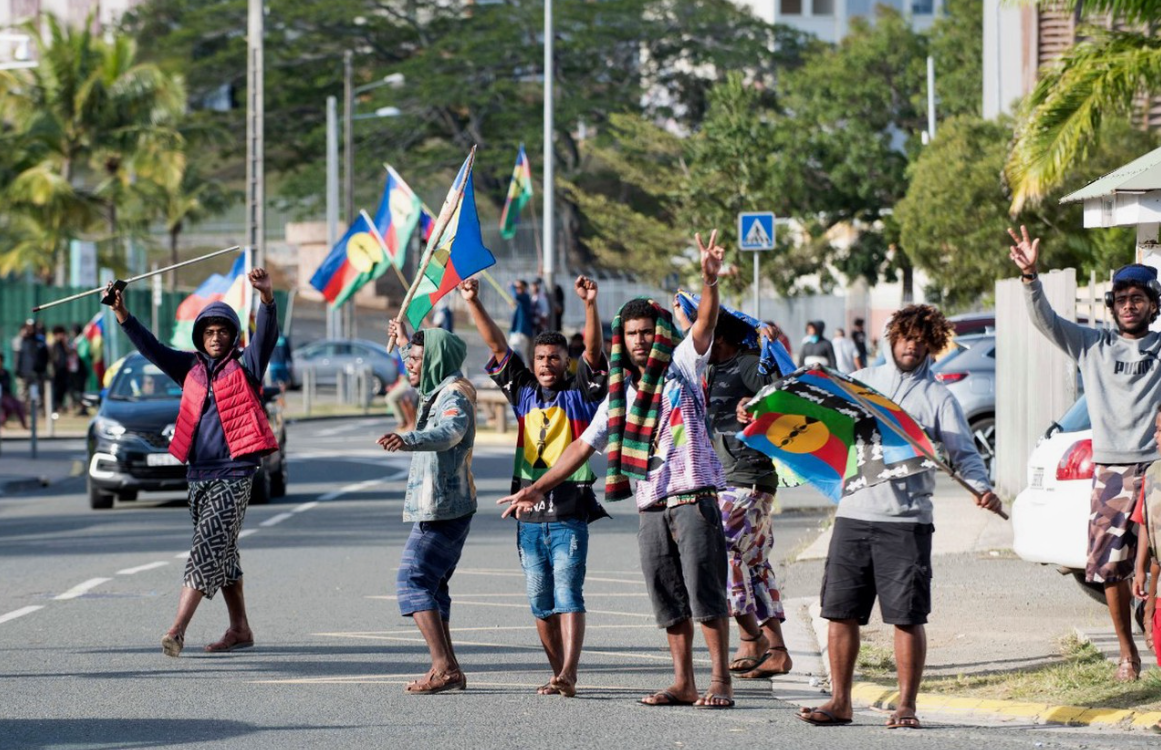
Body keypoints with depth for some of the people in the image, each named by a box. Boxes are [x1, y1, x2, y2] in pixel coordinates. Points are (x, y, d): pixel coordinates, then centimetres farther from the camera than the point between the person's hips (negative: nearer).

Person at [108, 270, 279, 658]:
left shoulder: (245, 366, 1)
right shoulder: (191, 368, 14)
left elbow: (267, 335, -13)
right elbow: (152, 348, 9)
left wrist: (267, 298, -32)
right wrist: (122, 314, -4)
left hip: (234, 471, -6)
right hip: (198, 472, 6)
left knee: (208, 547, -14)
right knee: (223, 552, 13)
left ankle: (178, 629, -22)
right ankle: (240, 629, 22)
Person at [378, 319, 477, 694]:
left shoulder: (455, 395, -16)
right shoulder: (441, 389, 15)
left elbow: (449, 432, -39)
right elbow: (424, 370, 42)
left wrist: (408, 440, -55)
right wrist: (405, 344, 53)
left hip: (442, 508, -11)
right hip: (441, 507, 11)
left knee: (413, 580, -15)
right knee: (431, 585, 14)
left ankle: (444, 667, -22)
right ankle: (447, 668, 16)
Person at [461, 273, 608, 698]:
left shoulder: (580, 395, 2)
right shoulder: (525, 393, 13)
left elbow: (593, 351, -11)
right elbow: (498, 348, 10)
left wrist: (590, 306, -26)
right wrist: (473, 304, 2)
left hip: (569, 514, -5)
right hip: (529, 514, 5)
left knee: (567, 595, -13)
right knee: (541, 603, 7)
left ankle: (568, 675, -21)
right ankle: (558, 674, 13)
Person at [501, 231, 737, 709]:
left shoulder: (681, 368, 3)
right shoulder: (621, 392, 17)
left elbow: (705, 324, -13)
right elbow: (585, 445, 22)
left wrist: (710, 281, -31)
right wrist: (539, 487, 20)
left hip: (693, 498, -6)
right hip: (651, 507, 6)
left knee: (705, 590, -8)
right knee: (668, 599, 6)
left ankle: (720, 680, -8)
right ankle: (683, 683, 10)